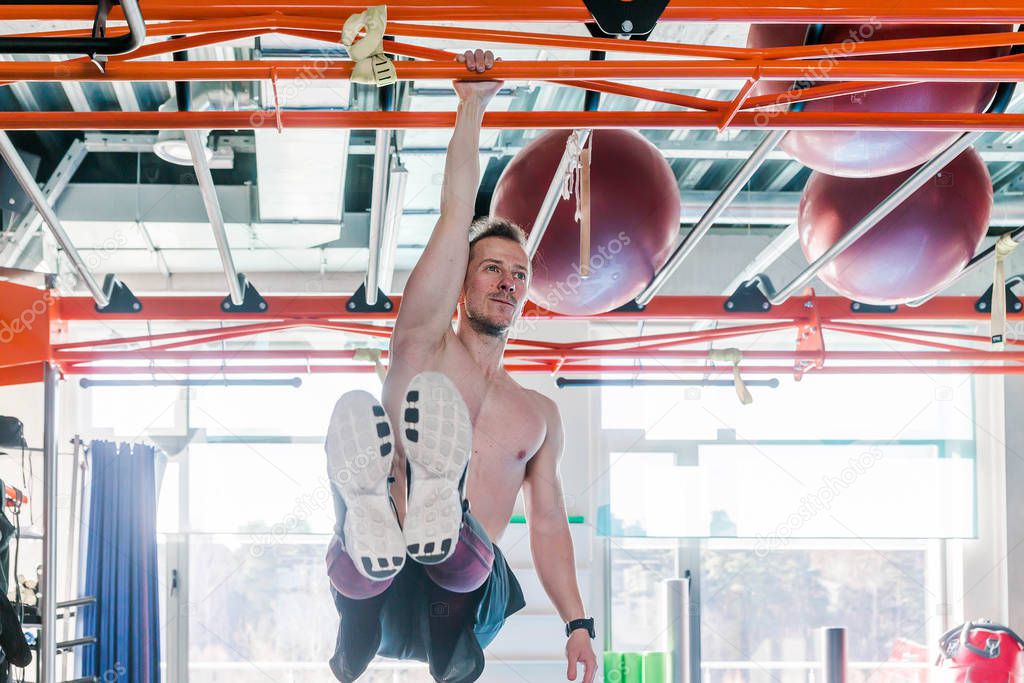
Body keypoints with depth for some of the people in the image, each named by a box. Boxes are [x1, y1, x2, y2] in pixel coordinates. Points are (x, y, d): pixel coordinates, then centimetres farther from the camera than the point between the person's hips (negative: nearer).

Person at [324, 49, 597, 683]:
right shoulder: (426, 346, 18)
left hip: (468, 594, 2)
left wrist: (577, 623, 11)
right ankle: (368, 529, -66)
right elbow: (454, 221, 12)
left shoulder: (540, 414, 27)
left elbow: (547, 519, 24)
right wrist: (473, 107, 15)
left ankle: (439, 514, -71)